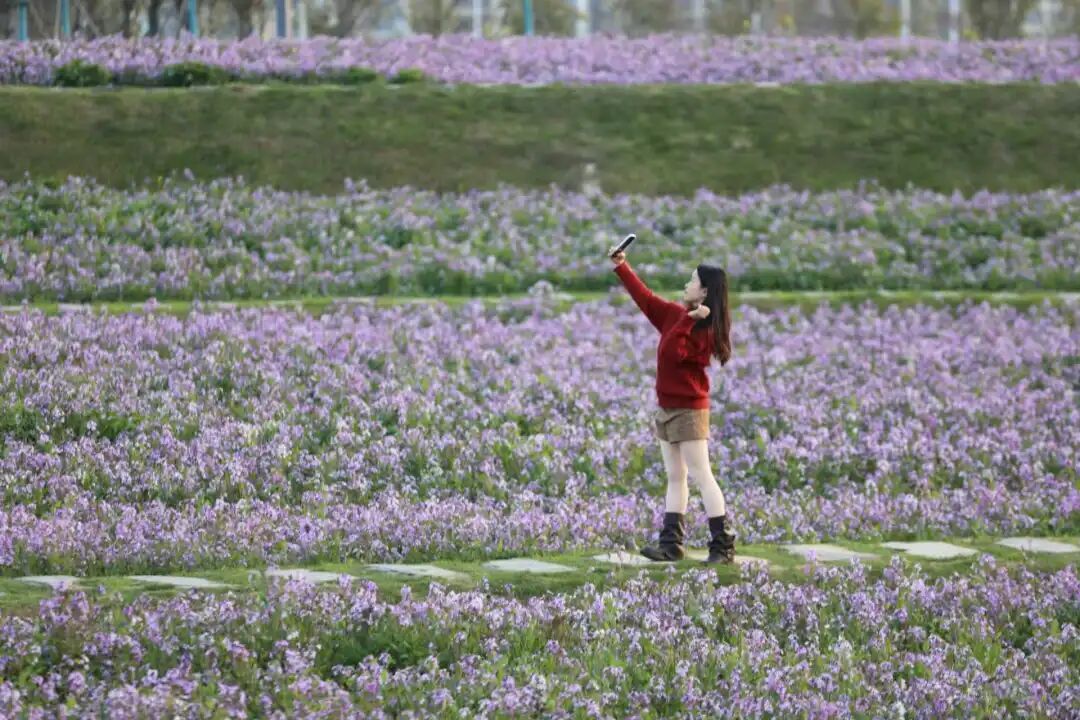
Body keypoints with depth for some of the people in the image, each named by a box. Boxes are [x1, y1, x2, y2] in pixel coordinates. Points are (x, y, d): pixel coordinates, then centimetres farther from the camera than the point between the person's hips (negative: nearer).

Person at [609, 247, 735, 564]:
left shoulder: (707, 330, -15)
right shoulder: (675, 313, 8)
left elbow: (672, 352, -24)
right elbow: (645, 298, 18)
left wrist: (688, 320, -24)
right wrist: (621, 267, 18)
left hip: (689, 410, -9)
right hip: (667, 407, 9)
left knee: (701, 476, -10)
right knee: (675, 478, 9)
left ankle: (723, 547, -10)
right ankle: (672, 544, 11)